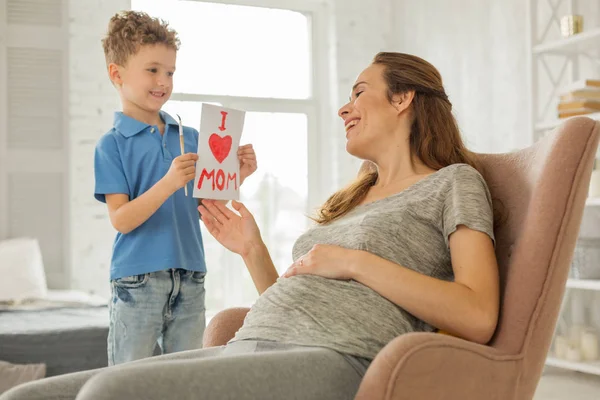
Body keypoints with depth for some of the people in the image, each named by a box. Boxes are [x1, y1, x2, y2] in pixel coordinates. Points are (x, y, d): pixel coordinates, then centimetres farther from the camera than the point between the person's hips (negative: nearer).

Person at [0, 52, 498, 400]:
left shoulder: (454, 181, 10)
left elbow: (477, 317, -6)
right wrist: (254, 251, 15)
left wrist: (354, 262, -7)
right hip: (245, 348, 8)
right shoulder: (353, 198, 31)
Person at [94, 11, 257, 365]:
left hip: (190, 280, 4)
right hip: (137, 282, -4)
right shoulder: (112, 144, -4)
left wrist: (237, 177, -6)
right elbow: (121, 220, -13)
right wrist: (168, 183, -26)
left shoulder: (190, 137, 9)